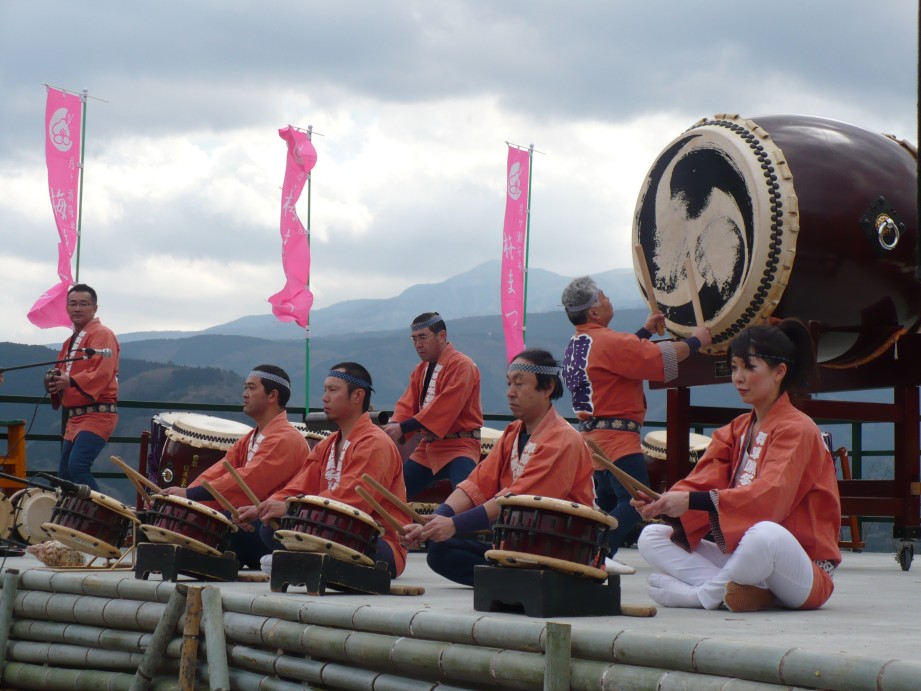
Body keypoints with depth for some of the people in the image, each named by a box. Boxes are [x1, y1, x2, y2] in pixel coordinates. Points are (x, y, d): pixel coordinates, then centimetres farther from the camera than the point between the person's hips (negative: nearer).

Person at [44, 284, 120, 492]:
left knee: (78, 465, -25)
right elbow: (66, 374, 24)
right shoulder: (71, 342, 20)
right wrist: (55, 380, 0)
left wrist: (71, 381, -34)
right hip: (75, 417, 10)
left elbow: (102, 373, -21)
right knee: (64, 475, 10)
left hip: (97, 414, -10)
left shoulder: (102, 334, -7)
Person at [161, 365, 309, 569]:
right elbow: (218, 473, 8)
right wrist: (181, 496, -9)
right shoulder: (249, 439, 20)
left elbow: (246, 481, -23)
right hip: (250, 523, 9)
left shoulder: (286, 439, -12)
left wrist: (190, 494, -26)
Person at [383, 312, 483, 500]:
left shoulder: (461, 365, -13)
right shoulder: (420, 370, 15)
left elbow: (443, 407, -22)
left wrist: (403, 428, -26)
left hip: (459, 445, -9)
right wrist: (394, 427, -18)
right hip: (428, 446, 9)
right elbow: (407, 404, 5)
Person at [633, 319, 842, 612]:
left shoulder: (797, 429, -8)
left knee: (766, 534, -41)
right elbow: (704, 482, 0)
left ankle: (701, 594, -14)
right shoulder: (735, 431, 15)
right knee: (651, 538, -4)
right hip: (741, 556, 7)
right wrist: (664, 504, -22)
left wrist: (692, 501, -34)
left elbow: (771, 496, -25)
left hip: (802, 571, -7)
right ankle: (744, 591, -23)